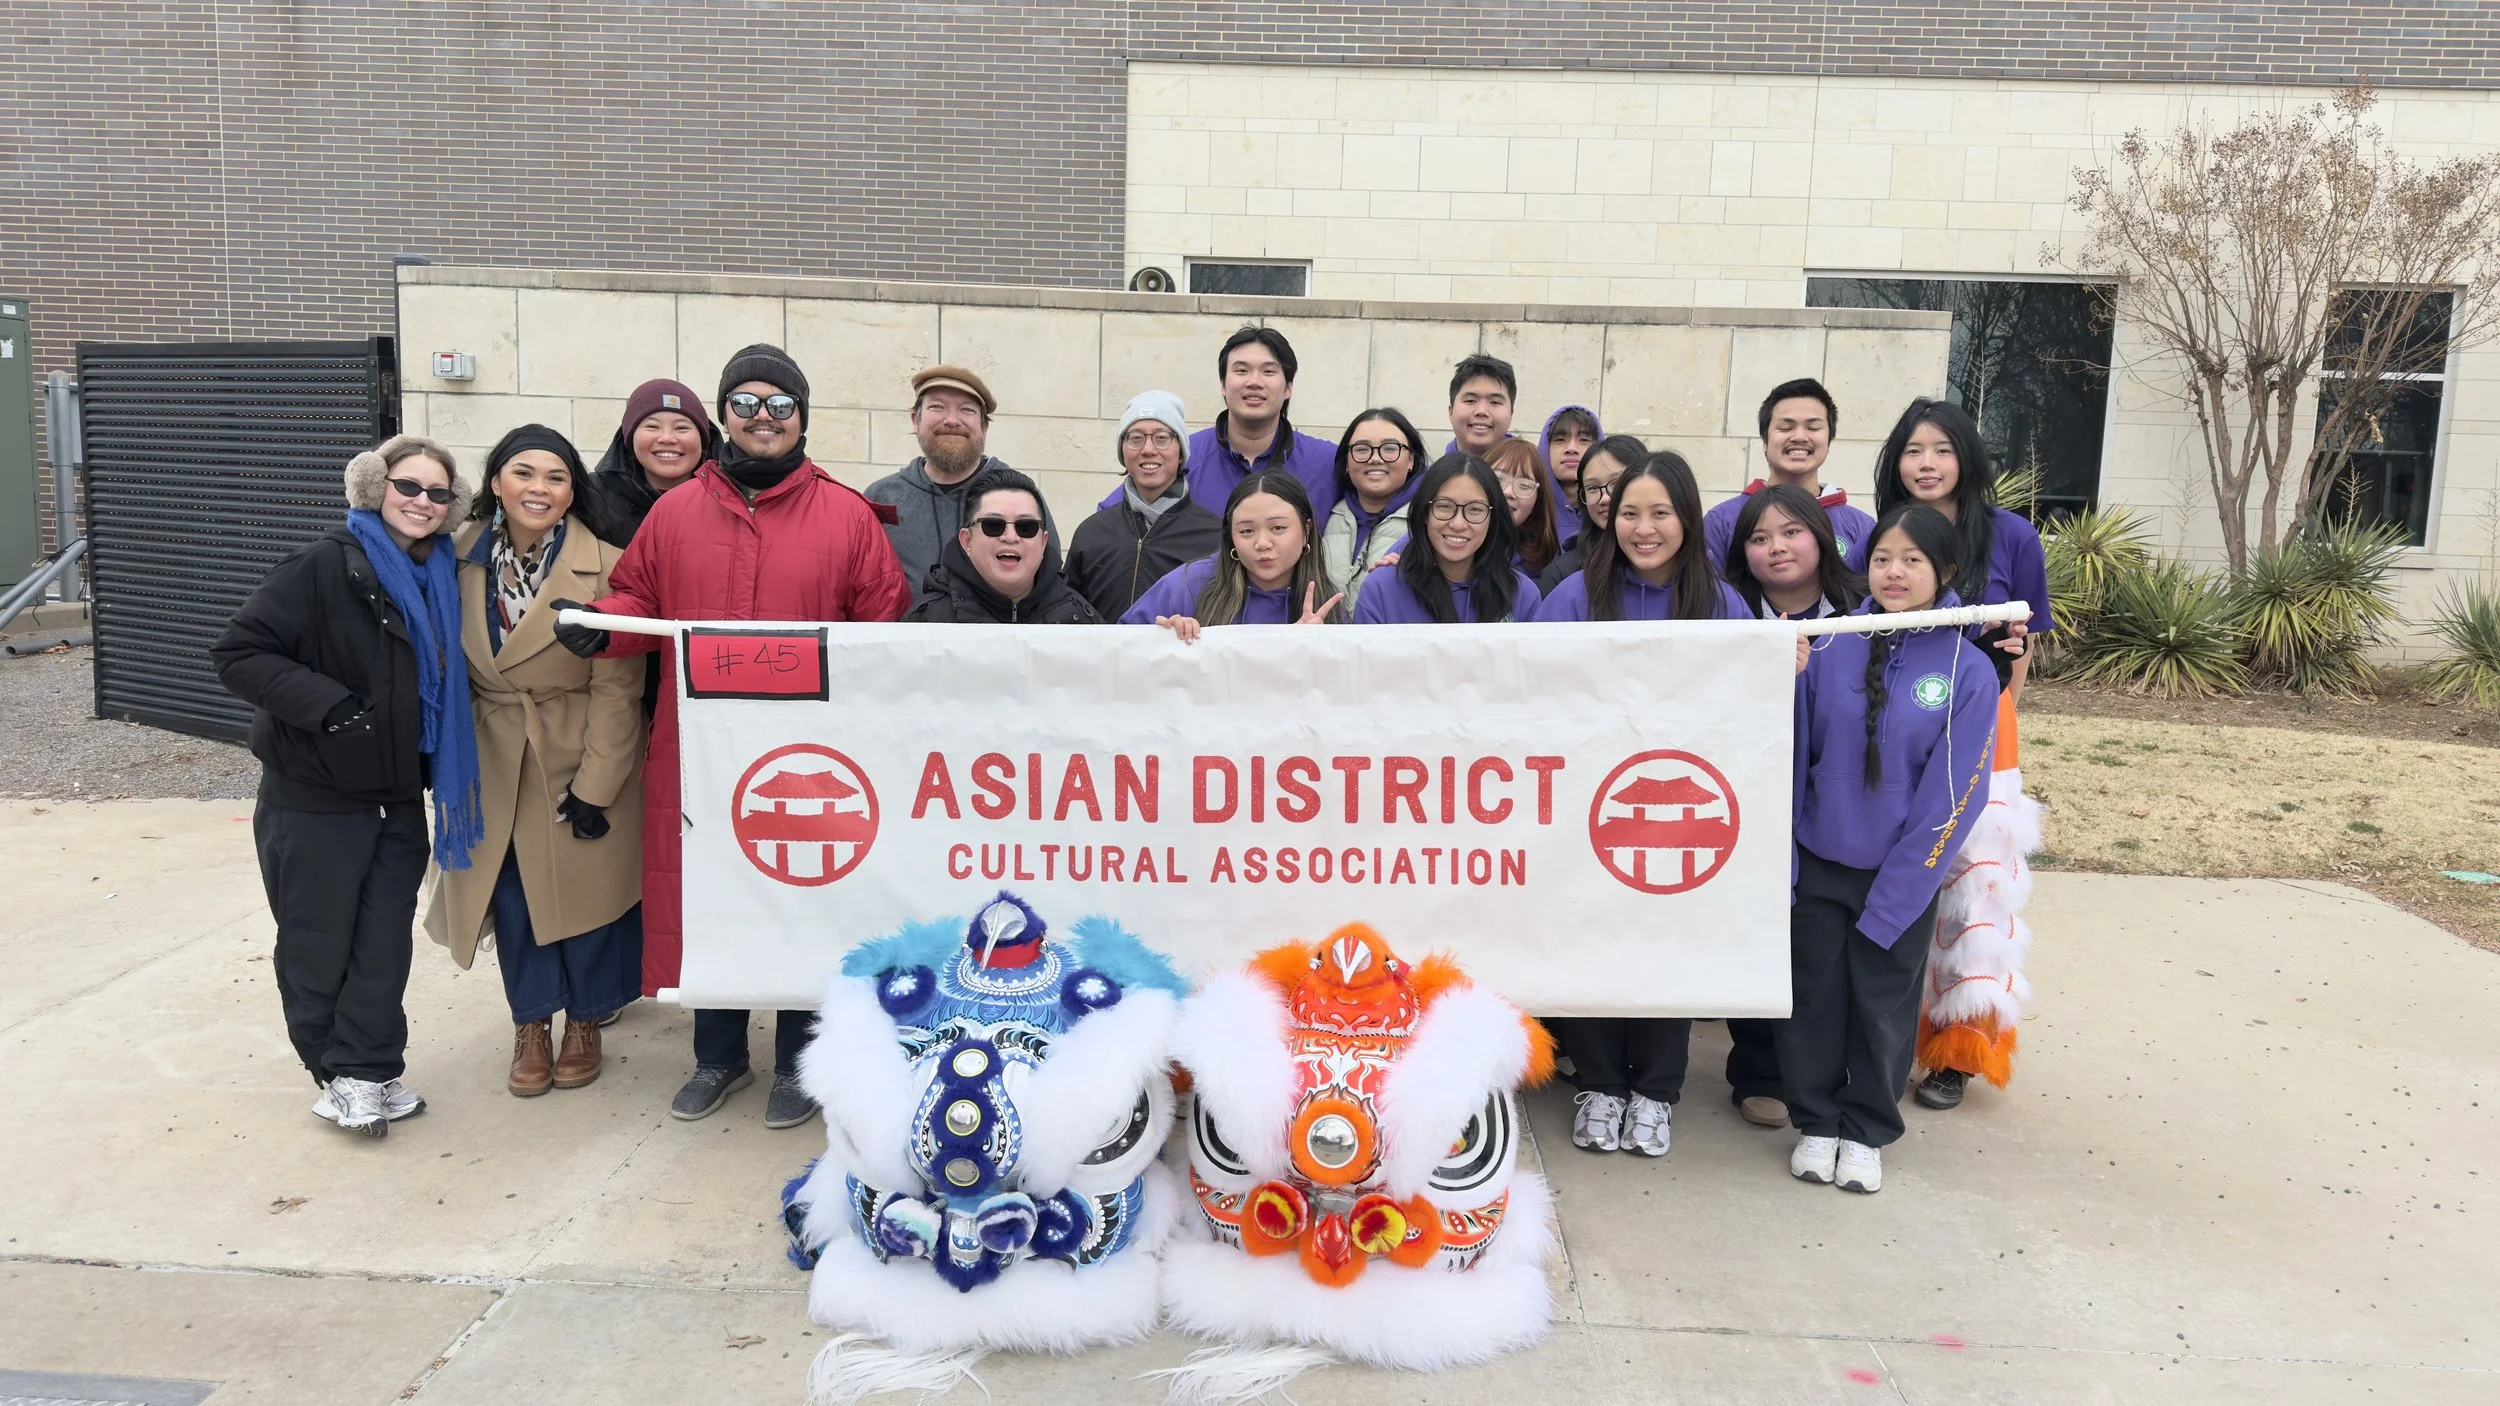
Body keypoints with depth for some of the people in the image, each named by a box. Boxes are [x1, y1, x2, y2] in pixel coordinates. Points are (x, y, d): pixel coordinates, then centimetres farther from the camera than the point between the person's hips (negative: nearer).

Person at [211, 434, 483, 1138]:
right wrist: (328, 704, -26)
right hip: (315, 797, -5)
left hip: (400, 797, 5)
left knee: (385, 945, 7)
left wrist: (439, 775, 10)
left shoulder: (438, 575, 6)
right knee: (318, 945, 7)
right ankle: (338, 1072, 23)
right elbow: (237, 652, -17)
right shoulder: (325, 566, -14)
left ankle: (369, 1074, 18)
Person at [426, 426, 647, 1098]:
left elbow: (616, 688, -13)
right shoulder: (464, 560, -2)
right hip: (496, 764, 3)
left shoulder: (604, 568, -15)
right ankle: (531, 1026, 25)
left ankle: (584, 1023, 26)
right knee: (512, 893, 8)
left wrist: (595, 785, -14)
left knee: (584, 889, 5)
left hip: (584, 761, -3)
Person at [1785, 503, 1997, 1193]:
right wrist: (1785, 683, -22)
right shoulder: (1829, 646, -8)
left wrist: (1888, 901, -12)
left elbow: (1950, 796, -10)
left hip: (1902, 876, -1)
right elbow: (1791, 752, -3)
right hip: (1816, 864, 1)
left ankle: (1867, 1131, 32)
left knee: (1883, 1008, 12)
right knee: (1812, 999, 11)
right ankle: (1816, 1122, 32)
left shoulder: (1968, 672, -10)